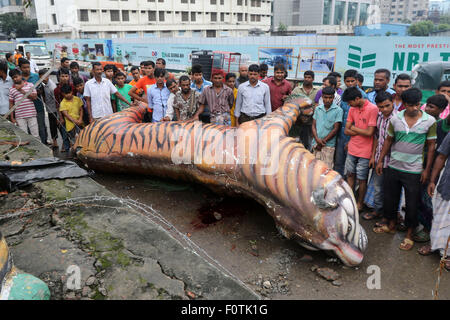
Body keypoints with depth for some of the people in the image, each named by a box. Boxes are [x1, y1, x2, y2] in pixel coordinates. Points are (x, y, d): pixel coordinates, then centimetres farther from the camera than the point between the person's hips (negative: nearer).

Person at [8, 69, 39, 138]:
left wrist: (22, 90, -9)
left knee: (35, 135, 3)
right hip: (20, 117, 1)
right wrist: (12, 117, 4)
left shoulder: (30, 85, 5)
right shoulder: (11, 89, 9)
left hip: (31, 115, -1)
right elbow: (11, 104, 9)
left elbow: (34, 97, -5)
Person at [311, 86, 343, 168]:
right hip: (316, 144, 4)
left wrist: (323, 141, -7)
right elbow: (313, 125, 8)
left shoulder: (338, 110, -5)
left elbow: (335, 129, -6)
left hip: (328, 145, -4)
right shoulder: (318, 109, 9)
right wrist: (317, 140, -8)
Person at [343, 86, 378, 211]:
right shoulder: (352, 109, 4)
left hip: (365, 152, -6)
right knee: (350, 175, 15)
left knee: (362, 179, 7)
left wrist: (354, 128, -5)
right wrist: (362, 132, -11)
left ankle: (360, 204, 23)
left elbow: (370, 132, -19)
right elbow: (346, 130, 3)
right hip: (352, 149, 6)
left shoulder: (373, 109, -15)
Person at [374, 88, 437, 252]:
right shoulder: (395, 118, -2)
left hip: (414, 171, -3)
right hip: (393, 167, 3)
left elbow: (431, 146, -2)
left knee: (412, 204, 5)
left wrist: (427, 169, -3)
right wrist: (380, 161, 7)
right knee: (390, 198, 15)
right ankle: (391, 225, 37)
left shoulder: (430, 121, -7)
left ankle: (409, 235, 22)